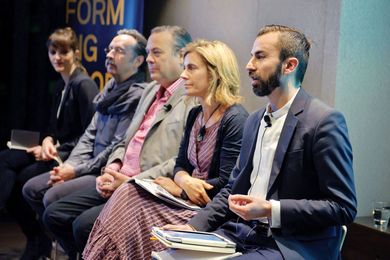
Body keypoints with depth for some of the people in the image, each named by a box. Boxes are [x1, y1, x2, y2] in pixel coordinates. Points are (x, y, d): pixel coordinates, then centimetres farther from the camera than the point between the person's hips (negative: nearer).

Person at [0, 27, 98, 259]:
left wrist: (55, 150, -15)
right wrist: (48, 141, -3)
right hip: (56, 151, 9)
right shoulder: (62, 85, 16)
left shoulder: (84, 85, -11)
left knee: (24, 177, -25)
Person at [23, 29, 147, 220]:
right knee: (31, 189, 6)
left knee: (54, 196, -24)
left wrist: (77, 171, -13)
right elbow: (90, 134, 15)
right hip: (93, 167, 9)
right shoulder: (110, 89, 14)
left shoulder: (137, 96, -15)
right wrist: (69, 166, -1)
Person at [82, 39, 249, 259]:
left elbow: (227, 183, -17)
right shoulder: (195, 115, 13)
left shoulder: (235, 119, -13)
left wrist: (180, 189, -9)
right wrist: (185, 181, -11)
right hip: (190, 199, 8)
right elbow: (181, 166, 13)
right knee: (128, 193, -12)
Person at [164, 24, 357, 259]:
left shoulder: (324, 121, -11)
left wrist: (270, 210, -20)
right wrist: (194, 226, 5)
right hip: (241, 234, 8)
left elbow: (343, 207, -13)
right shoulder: (255, 121, 16)